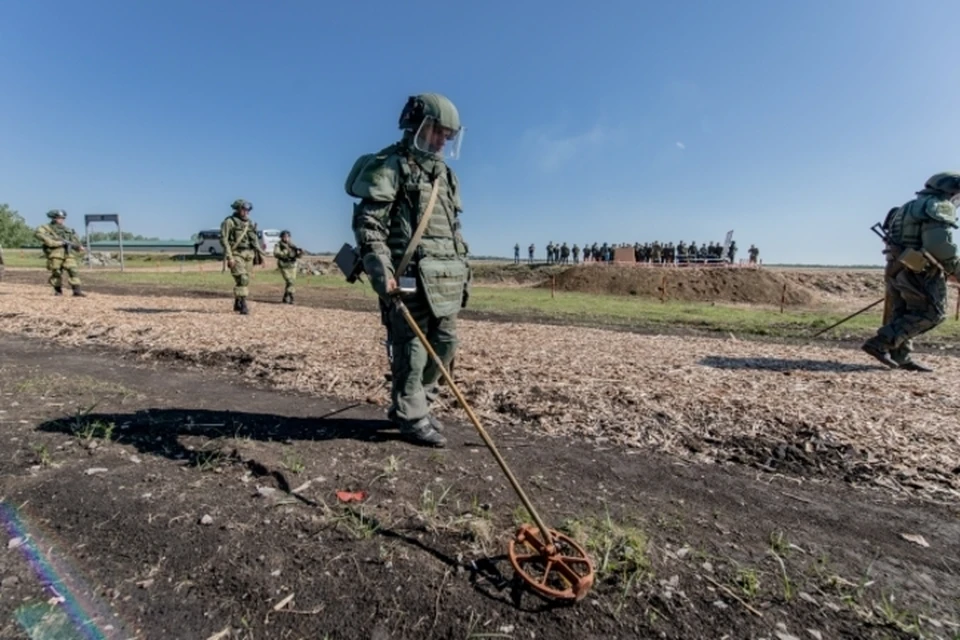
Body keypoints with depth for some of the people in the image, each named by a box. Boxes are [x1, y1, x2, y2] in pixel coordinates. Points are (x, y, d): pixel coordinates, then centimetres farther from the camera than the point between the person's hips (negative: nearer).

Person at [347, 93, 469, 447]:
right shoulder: (389, 166, -2)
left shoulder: (445, 173, 22)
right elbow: (367, 222, -12)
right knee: (412, 347, -3)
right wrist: (380, 270, -23)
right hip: (409, 277, -8)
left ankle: (417, 405, 28)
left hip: (445, 278, 8)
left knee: (445, 343, 11)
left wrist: (464, 271, 20)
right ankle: (412, 416, 12)